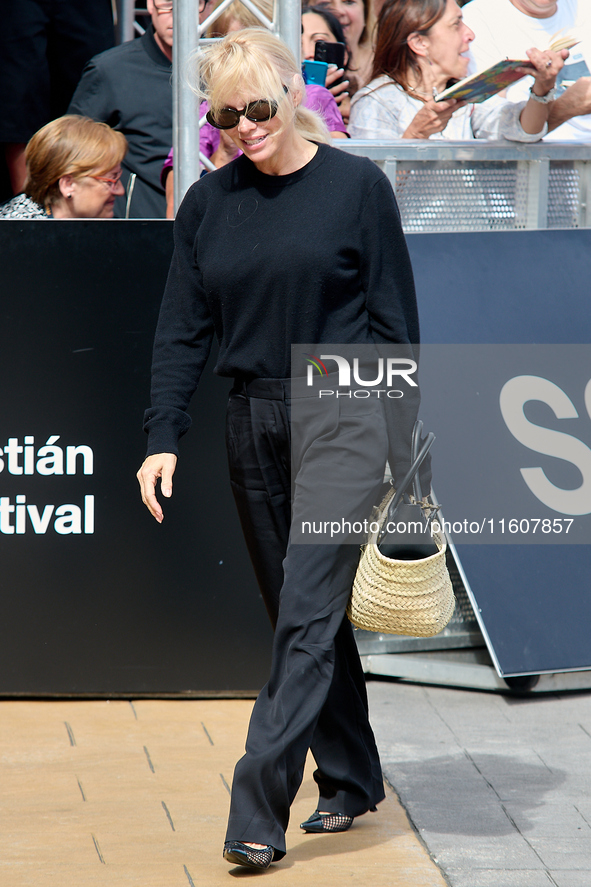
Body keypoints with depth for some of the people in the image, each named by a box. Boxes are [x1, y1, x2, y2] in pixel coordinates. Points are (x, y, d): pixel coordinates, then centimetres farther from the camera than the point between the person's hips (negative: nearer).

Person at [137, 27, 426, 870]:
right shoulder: (207, 203, 6)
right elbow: (183, 329, 6)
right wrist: (162, 438, -4)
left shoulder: (357, 185, -4)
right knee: (304, 613, 11)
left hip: (343, 412, -5)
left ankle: (259, 809, -17)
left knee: (307, 610, -13)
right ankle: (350, 780, 25)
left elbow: (395, 318, -2)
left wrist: (404, 439, -4)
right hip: (255, 418, 5)